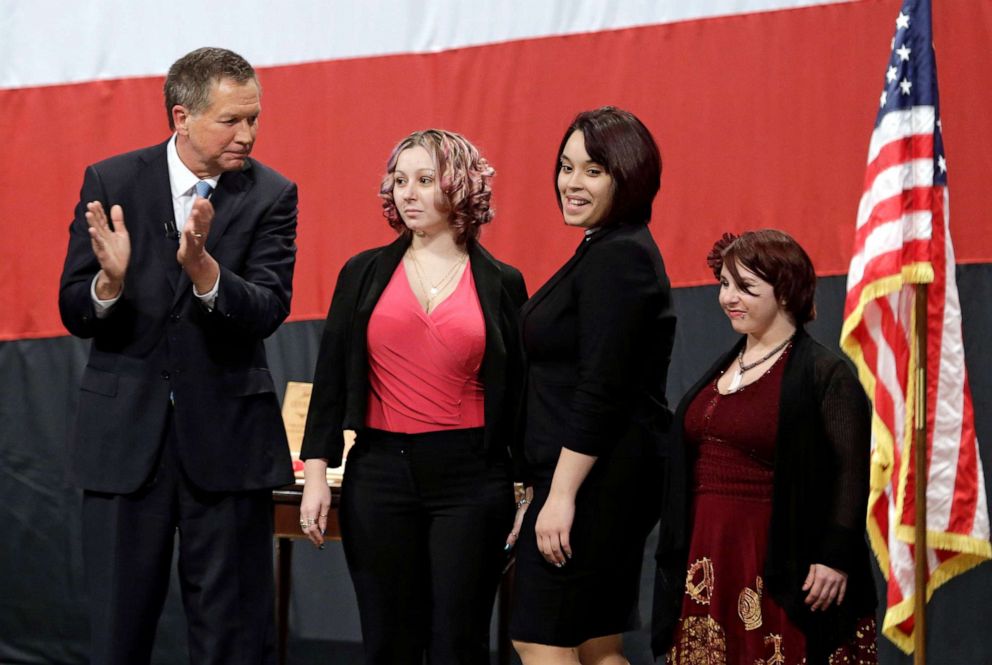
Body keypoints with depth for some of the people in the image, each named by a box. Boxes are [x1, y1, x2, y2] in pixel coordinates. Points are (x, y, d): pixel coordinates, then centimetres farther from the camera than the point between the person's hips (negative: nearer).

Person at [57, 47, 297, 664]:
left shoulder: (271, 196, -1)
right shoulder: (110, 183, 0)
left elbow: (268, 311, -12)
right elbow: (74, 313, -1)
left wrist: (204, 270, -30)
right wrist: (110, 280, -23)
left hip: (226, 438, 0)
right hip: (126, 432, 0)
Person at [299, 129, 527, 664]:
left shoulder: (501, 284, 5)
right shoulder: (365, 274, 7)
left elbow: (517, 396, 6)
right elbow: (331, 377, 8)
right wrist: (316, 472, 1)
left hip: (471, 478, -1)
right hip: (380, 474, 1)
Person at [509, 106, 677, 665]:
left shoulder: (616, 258, -15)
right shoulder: (614, 252, 17)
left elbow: (600, 392, -21)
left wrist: (561, 494, -22)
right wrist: (553, 488, 19)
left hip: (593, 478, -11)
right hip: (613, 480, 11)